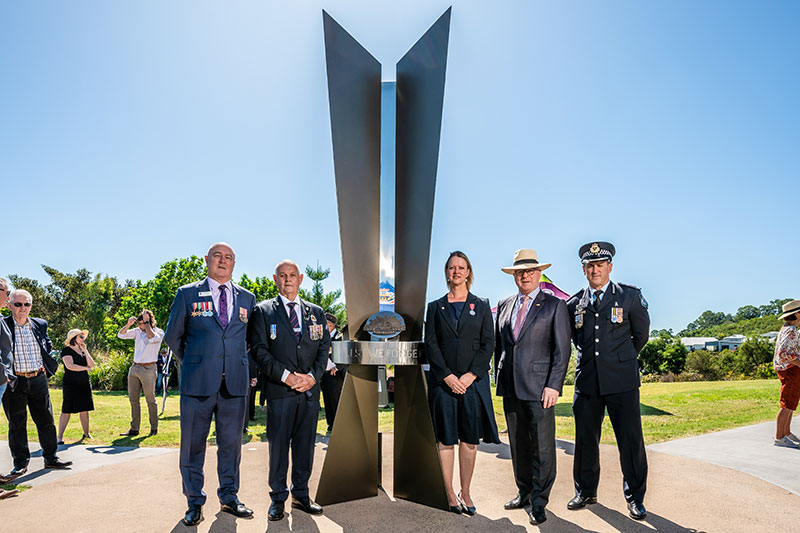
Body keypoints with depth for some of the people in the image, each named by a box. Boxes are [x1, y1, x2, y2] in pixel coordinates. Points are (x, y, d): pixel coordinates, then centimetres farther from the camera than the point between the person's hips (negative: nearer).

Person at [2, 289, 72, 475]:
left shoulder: (40, 324, 7)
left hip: (38, 379, 3)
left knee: (46, 420, 8)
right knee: (16, 424, 6)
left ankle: (51, 458, 19)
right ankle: (20, 463, 18)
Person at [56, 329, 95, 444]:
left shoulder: (82, 350, 15)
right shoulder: (67, 350, -5)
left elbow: (92, 365, 5)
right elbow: (70, 366, -19)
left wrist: (85, 350, 0)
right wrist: (85, 368, -7)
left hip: (84, 384, 6)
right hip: (71, 384, -6)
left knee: (84, 410, 8)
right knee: (67, 411, -5)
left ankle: (86, 434, 15)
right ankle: (60, 436, 2)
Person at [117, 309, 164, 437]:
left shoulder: (159, 332, -5)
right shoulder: (137, 331, 11)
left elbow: (152, 338, -25)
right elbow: (121, 335, 9)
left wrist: (147, 322, -17)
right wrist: (128, 324, -8)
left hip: (148, 369, -6)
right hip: (134, 368, 6)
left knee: (150, 400, -1)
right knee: (133, 399, 6)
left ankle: (154, 429, 8)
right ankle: (134, 429, 12)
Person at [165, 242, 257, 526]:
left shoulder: (247, 298, 10)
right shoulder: (187, 294, 4)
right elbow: (173, 337, 11)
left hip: (235, 384, 2)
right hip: (197, 383, -2)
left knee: (231, 443, 11)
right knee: (193, 444, 7)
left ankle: (229, 497, 27)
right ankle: (194, 502, 24)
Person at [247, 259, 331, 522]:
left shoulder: (316, 312, 12)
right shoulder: (263, 311, 3)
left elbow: (324, 347, 9)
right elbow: (259, 349, -5)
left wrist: (313, 376, -6)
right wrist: (286, 375, -13)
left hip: (310, 389, 3)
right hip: (279, 390, -3)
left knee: (305, 444, 11)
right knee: (278, 444, 4)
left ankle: (301, 494, 25)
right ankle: (278, 498, 19)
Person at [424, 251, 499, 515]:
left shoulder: (481, 306, 8)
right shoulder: (435, 307, 8)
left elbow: (488, 344, 2)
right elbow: (431, 345, 1)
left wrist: (471, 375, -10)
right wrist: (448, 376, -10)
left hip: (473, 381, 0)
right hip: (443, 381, 0)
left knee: (470, 439, 6)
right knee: (446, 439, 5)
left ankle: (465, 492, 18)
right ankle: (450, 493, 16)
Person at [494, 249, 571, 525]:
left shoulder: (555, 305, -1)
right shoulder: (504, 305, 12)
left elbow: (562, 349, -5)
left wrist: (554, 385, -11)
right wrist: (500, 379, 13)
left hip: (539, 387, -4)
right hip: (510, 388, 4)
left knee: (542, 446, 0)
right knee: (518, 444, 13)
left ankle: (539, 501, 14)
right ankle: (524, 492, 29)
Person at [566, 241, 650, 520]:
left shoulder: (630, 296, 1)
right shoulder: (574, 303, 7)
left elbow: (642, 334, 12)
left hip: (621, 381, -2)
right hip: (586, 380, 3)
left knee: (631, 440, 2)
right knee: (585, 439, 10)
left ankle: (635, 498, 20)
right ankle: (586, 491, 27)